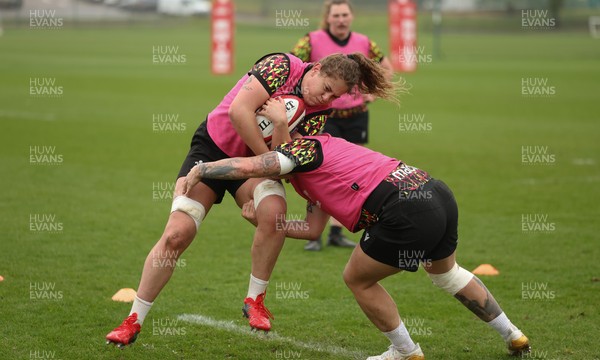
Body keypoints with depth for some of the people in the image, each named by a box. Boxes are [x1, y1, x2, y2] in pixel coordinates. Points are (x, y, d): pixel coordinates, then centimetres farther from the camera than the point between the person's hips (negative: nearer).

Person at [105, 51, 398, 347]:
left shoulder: (319, 112, -7)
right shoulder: (283, 66, -19)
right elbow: (238, 110, -28)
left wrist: (280, 125, -35)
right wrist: (267, 157, -20)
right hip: (212, 145, -3)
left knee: (273, 212, -30)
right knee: (177, 232, -15)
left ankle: (255, 300, -10)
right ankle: (134, 320, 0)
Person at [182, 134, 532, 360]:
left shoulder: (304, 147, 0)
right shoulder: (310, 177, 28)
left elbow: (249, 166, -15)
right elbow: (313, 229, 27)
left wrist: (199, 170, -4)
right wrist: (264, 220, 23)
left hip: (408, 213, -10)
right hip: (439, 193, 10)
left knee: (358, 278, 11)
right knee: (446, 271, 34)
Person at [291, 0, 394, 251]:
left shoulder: (363, 43, 3)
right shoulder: (313, 41, -8)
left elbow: (387, 68, 17)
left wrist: (373, 93, 6)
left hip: (356, 116, 4)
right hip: (323, 116, -4)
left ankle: (336, 231, 17)